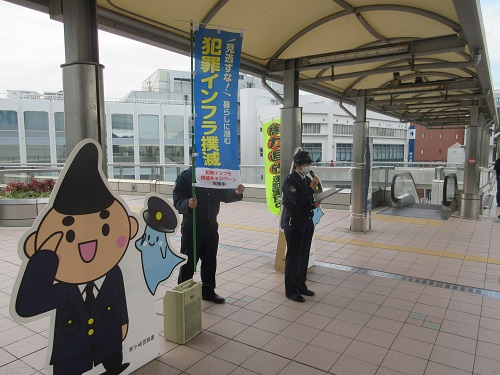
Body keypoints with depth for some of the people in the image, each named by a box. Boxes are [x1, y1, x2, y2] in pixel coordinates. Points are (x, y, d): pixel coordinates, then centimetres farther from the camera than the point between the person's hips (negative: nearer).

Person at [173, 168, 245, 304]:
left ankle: (208, 290, 32)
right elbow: (177, 200, -15)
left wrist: (236, 193, -13)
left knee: (210, 260, 16)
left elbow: (224, 195, 7)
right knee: (188, 261, 4)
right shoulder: (184, 177, -9)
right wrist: (188, 204, -37)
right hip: (191, 227, -5)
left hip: (211, 226, 5)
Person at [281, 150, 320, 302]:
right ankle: (290, 290, 11)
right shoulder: (290, 180, -13)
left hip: (307, 221, 8)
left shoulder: (307, 179, 12)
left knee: (304, 255, 13)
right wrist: (311, 187, -22)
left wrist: (314, 204, 1)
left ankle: (301, 286, 26)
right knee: (293, 256, 0)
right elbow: (297, 201, -23)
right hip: (294, 223, -7)